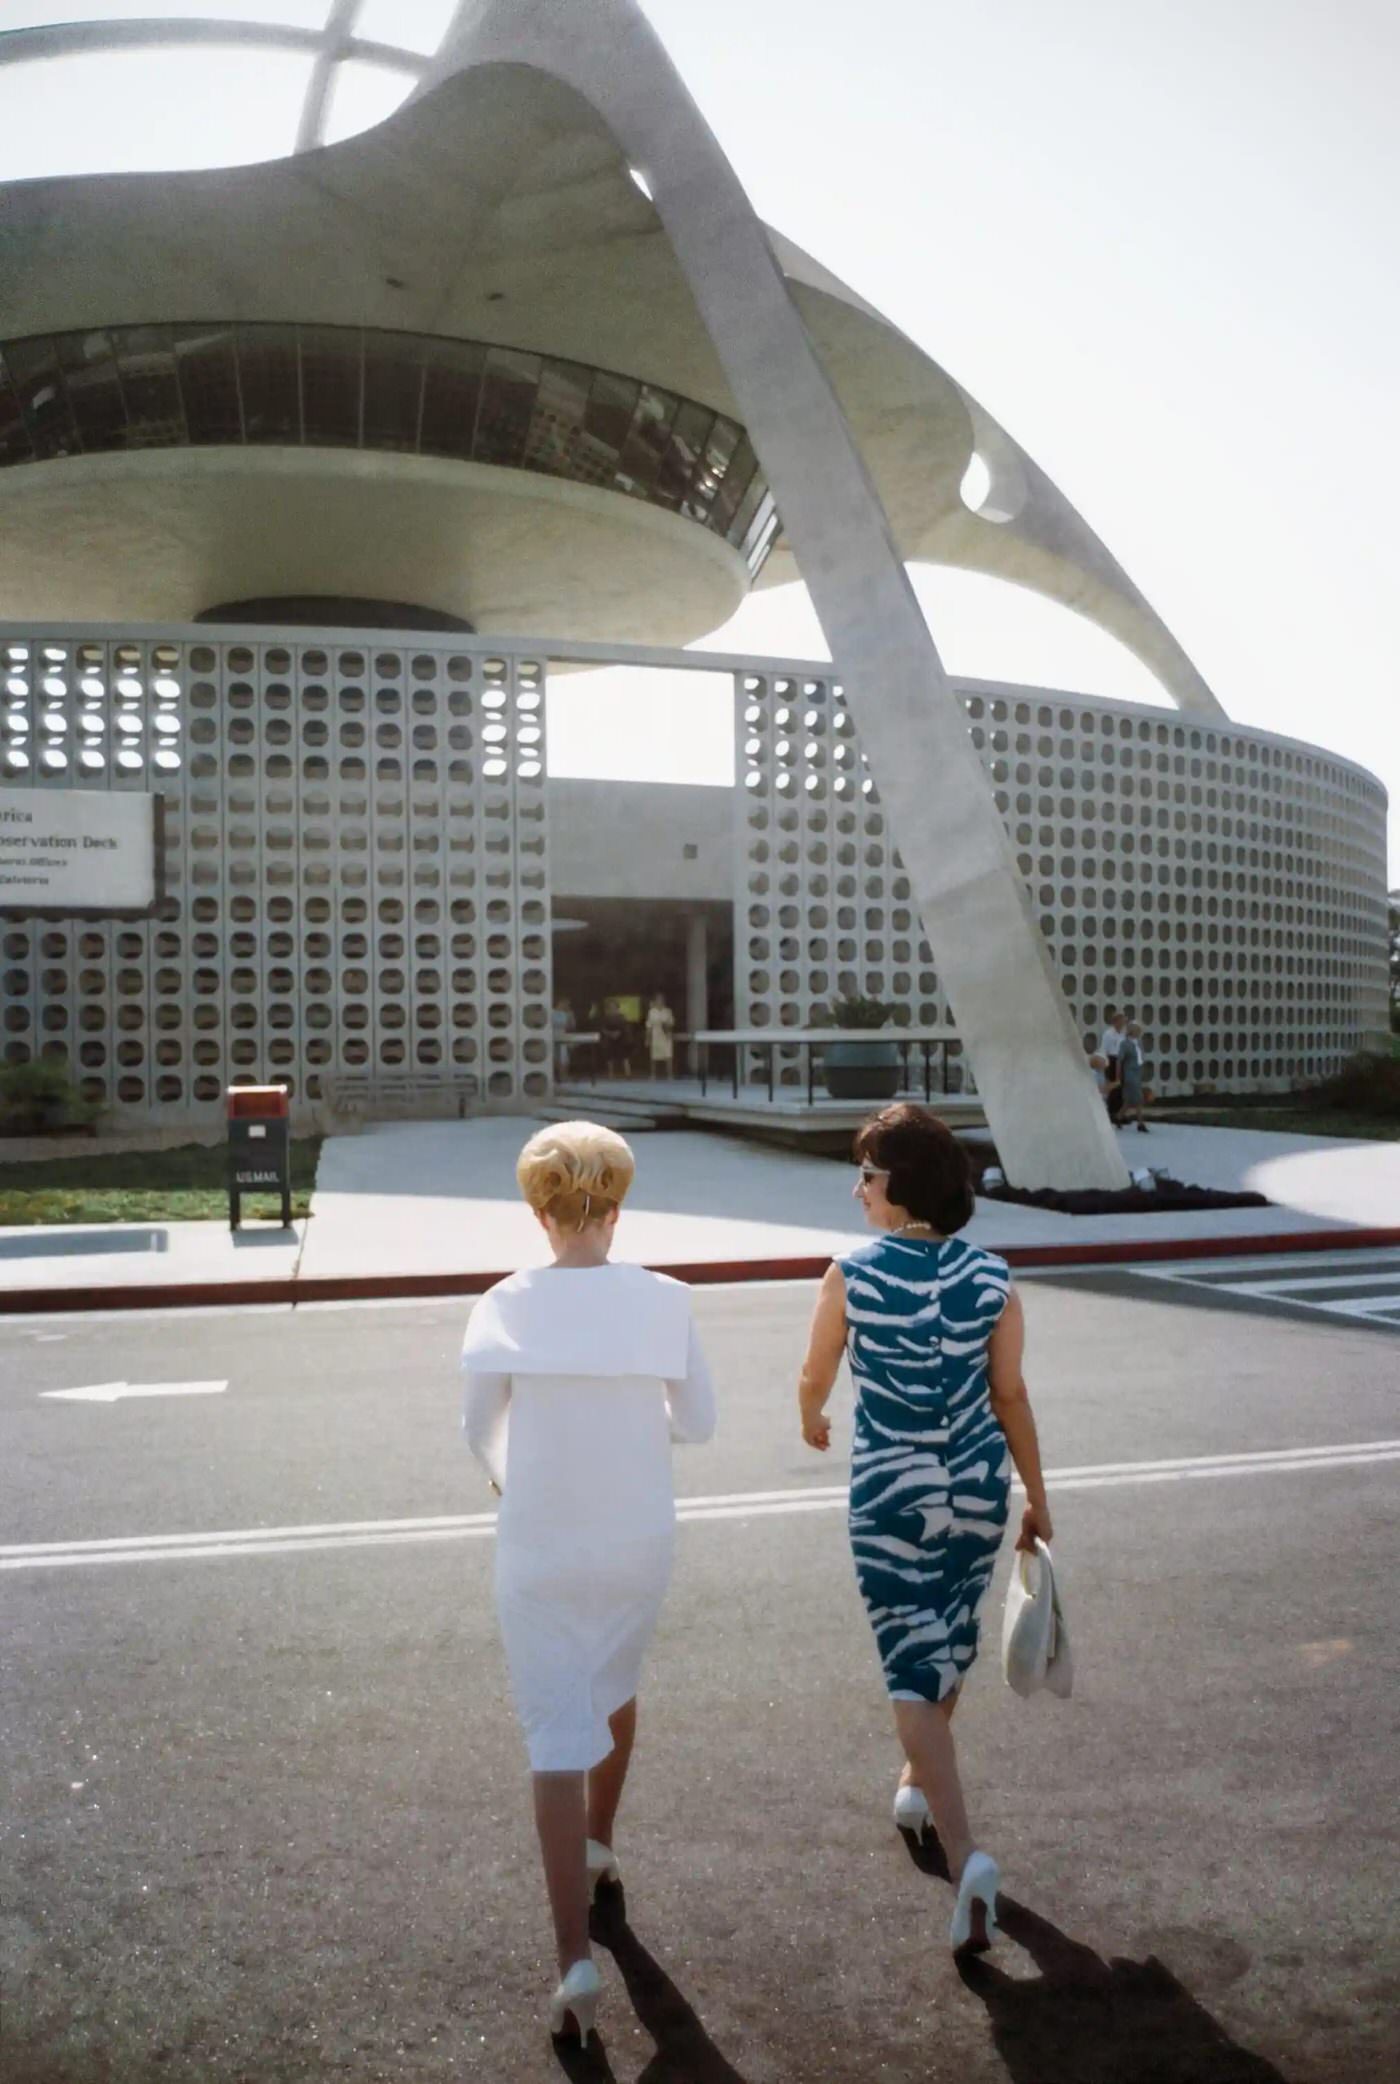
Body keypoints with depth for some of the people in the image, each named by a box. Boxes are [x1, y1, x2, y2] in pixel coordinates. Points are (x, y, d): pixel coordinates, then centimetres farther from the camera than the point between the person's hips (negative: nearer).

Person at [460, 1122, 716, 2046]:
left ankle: (576, 1956, 1)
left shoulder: (506, 1303, -11)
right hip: (638, 1540, 2)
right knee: (616, 1686, 27)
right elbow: (698, 1419, -3)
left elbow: (479, 1428, -1)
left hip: (539, 1547, -1)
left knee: (560, 1729, 6)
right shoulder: (664, 1300, -11)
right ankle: (600, 1847, 48)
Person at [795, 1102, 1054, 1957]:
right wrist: (1038, 1498, 8)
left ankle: (967, 1853, -7)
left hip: (888, 1491, -3)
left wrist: (812, 1422, 22)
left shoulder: (851, 1275, -13)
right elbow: (1011, 1397, -2)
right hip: (978, 1485, 4)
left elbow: (815, 1378, 0)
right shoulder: (992, 1278, -7)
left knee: (915, 1667, 5)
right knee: (951, 1643, 25)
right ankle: (920, 1781, 47)